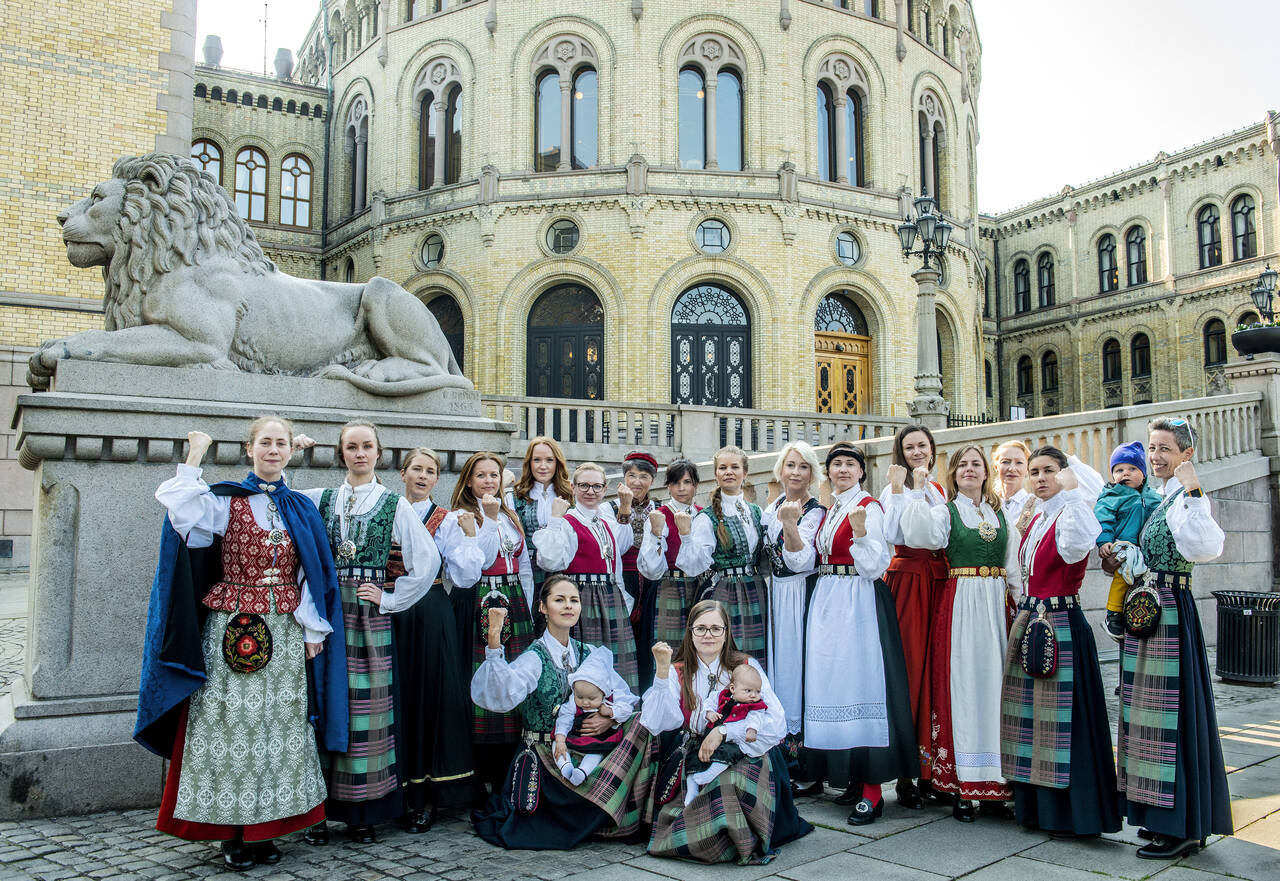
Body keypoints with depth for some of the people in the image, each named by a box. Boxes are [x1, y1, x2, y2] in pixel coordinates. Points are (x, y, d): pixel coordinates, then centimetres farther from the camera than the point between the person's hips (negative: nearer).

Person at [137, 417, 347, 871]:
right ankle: (233, 834, 13)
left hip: (284, 635, 3)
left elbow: (314, 574, 8)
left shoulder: (302, 508, 10)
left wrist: (313, 629, 2)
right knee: (233, 724, 1)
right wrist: (193, 461, -18)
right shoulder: (224, 499, 0)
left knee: (278, 726, 7)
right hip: (231, 630, -3)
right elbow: (186, 520, -22)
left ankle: (264, 829, 19)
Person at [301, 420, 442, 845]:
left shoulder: (394, 504, 4)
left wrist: (390, 598, -2)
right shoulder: (319, 500, 11)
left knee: (367, 706, -2)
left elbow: (428, 560, 0)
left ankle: (363, 812, 8)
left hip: (370, 617, -1)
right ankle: (319, 809, 11)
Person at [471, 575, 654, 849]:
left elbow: (624, 695, 8)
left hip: (587, 750, 5)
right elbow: (503, 697, -29)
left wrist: (611, 717, -15)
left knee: (639, 724, -19)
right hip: (546, 755, -5)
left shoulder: (589, 654, 10)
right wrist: (494, 642, -40)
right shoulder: (534, 657, -9)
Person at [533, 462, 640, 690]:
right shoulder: (567, 522, -6)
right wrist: (555, 518, -19)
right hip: (583, 601, -7)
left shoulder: (608, 522, 16)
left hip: (612, 601, 7)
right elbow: (550, 560, -21)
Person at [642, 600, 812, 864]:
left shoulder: (746, 667, 4)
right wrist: (662, 671, -18)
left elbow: (776, 723, -9)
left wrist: (723, 732, -18)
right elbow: (661, 723, -10)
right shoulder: (677, 672, 7)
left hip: (744, 759, -2)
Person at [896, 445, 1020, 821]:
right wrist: (917, 491, -20)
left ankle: (993, 788, 15)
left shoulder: (999, 513, 14)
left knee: (996, 684, 5)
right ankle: (960, 787, 4)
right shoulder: (945, 511, 1)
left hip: (997, 605, 4)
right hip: (960, 604, -4)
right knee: (962, 685, -3)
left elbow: (1012, 565, 15)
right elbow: (919, 537, -20)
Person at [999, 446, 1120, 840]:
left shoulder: (1069, 514, -9)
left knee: (1062, 714, -5)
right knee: (1031, 710, 12)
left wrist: (1072, 490, -31)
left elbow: (1076, 547, -35)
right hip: (1028, 621, 9)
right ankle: (1037, 806, 23)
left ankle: (1072, 812, 6)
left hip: (1061, 623, -9)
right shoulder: (1036, 520, 15)